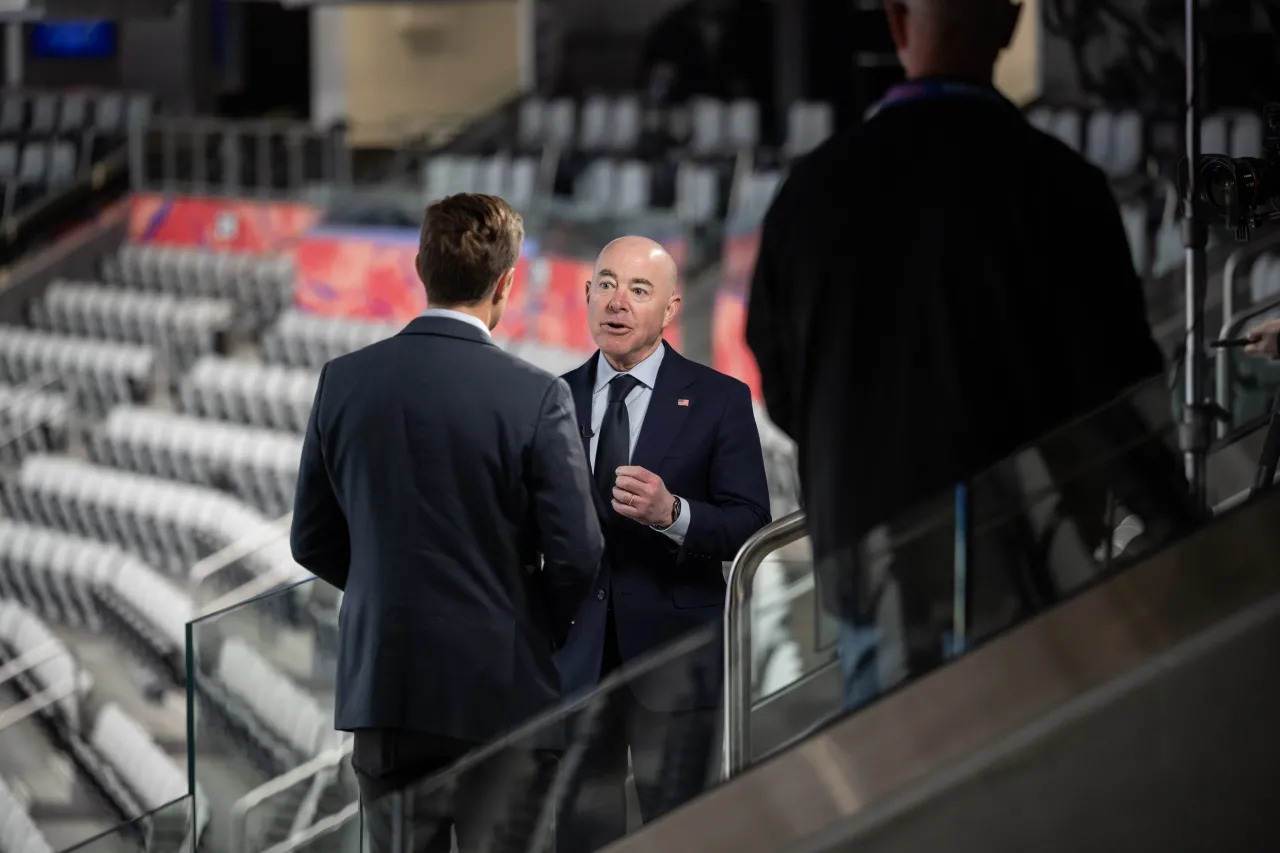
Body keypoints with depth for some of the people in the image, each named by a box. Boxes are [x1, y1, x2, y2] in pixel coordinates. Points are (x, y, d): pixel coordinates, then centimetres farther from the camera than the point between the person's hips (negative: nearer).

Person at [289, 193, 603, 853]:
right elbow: (576, 556, -12)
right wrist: (540, 631, 8)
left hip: (381, 684, 4)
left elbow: (313, 541, 6)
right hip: (500, 693, -4)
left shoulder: (345, 380, -1)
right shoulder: (535, 397, -12)